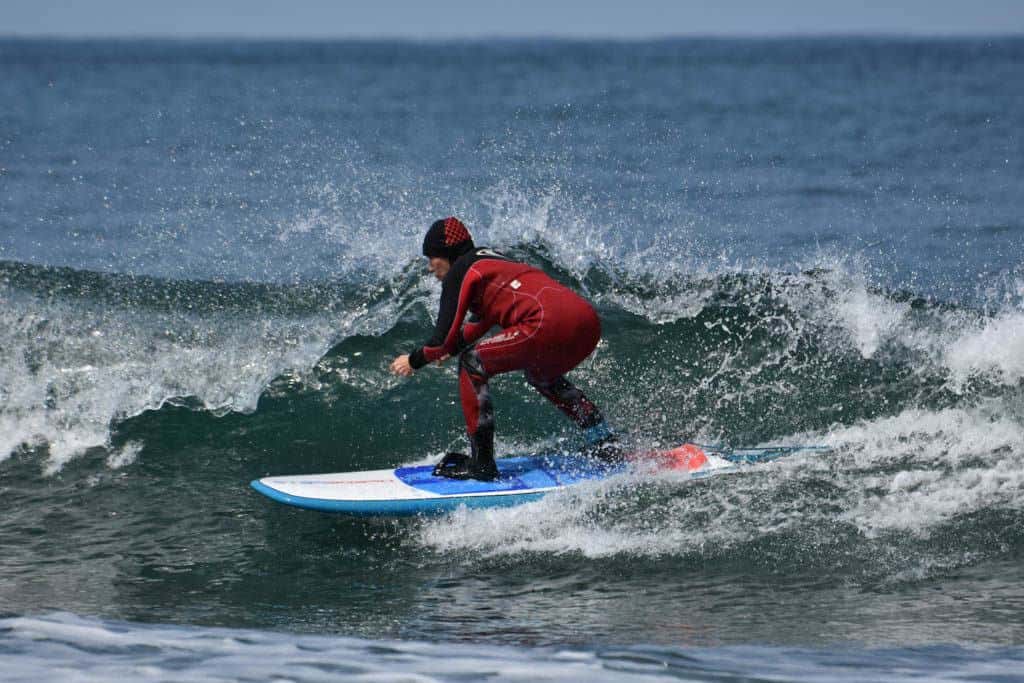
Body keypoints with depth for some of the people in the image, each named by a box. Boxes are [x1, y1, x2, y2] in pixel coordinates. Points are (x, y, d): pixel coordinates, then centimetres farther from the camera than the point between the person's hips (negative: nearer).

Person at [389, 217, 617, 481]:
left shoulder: (459, 272, 6)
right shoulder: (490, 260, 31)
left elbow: (445, 338, 2)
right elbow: (481, 320, 43)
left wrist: (415, 360, 18)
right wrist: (452, 348, 36)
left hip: (549, 325, -9)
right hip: (589, 323, 9)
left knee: (472, 364, 2)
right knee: (539, 372, 36)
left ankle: (481, 463, -1)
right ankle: (606, 447, 29)